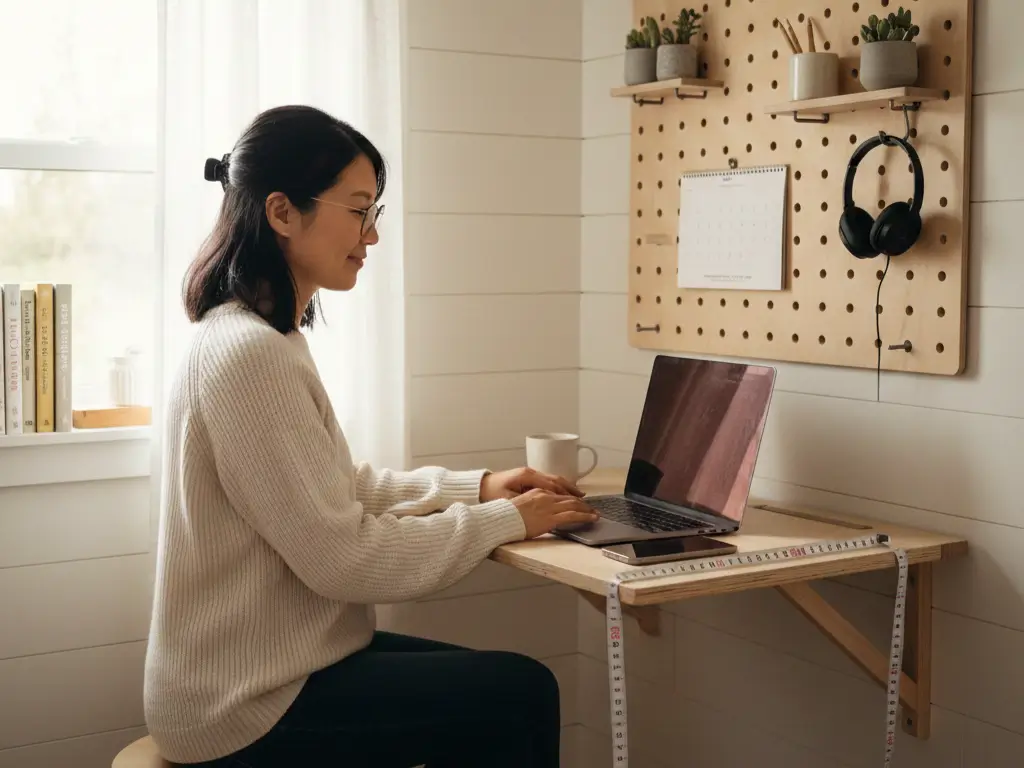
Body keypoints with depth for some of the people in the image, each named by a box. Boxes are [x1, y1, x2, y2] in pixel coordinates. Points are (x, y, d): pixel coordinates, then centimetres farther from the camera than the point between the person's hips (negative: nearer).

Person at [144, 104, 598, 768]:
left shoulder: (265, 336, 8)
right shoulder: (249, 353, -24)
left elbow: (341, 486, 15)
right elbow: (343, 556, -23)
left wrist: (477, 488, 5)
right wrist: (505, 521, -13)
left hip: (272, 662, 9)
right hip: (248, 708, -9)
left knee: (502, 690, 10)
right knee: (519, 693, -6)